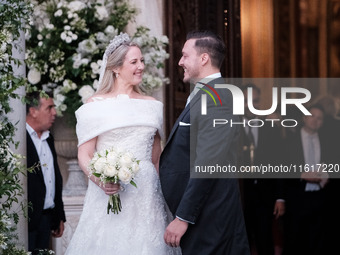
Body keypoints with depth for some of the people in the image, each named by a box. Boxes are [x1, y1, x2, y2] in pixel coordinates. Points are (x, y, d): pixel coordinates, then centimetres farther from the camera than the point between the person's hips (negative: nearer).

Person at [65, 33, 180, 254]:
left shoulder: (152, 105, 11)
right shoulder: (96, 105, -1)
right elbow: (84, 155, -4)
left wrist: (163, 191, 13)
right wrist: (99, 180, -22)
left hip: (146, 193, 4)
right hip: (109, 194, -3)